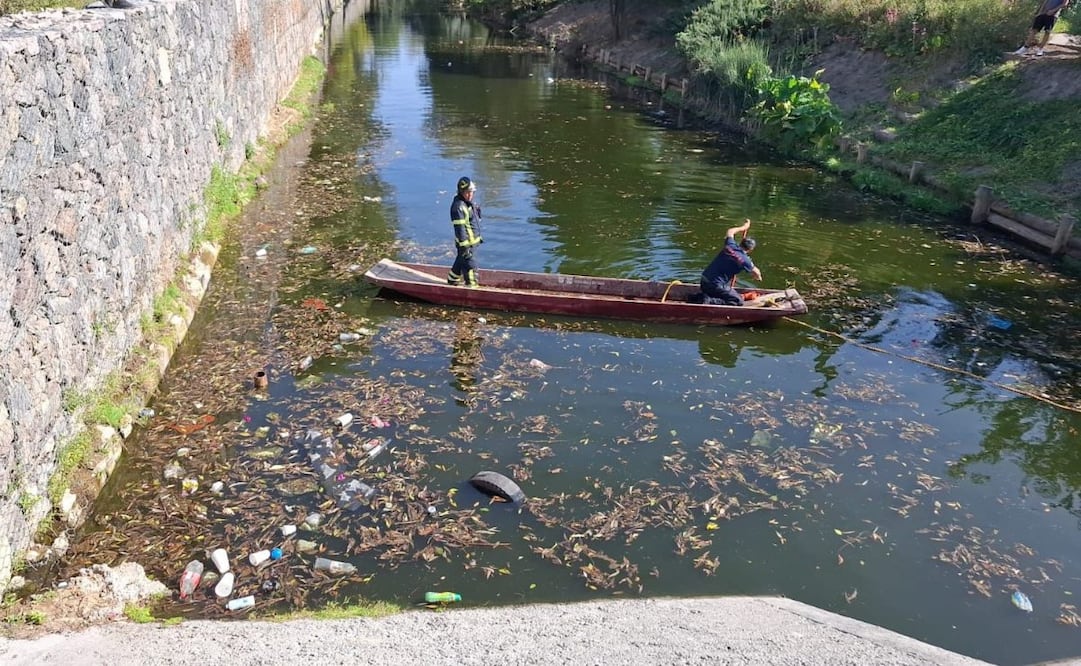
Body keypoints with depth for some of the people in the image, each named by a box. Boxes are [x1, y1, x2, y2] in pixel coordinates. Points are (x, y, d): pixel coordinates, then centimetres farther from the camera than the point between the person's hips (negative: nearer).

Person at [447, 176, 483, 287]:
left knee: (461, 261, 24)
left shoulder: (469, 202, 9)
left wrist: (478, 236, 23)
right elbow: (459, 228, -24)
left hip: (473, 240, 10)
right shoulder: (458, 206, -22)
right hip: (466, 242, -10)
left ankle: (452, 280, 40)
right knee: (470, 265, -3)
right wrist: (464, 246, -25)